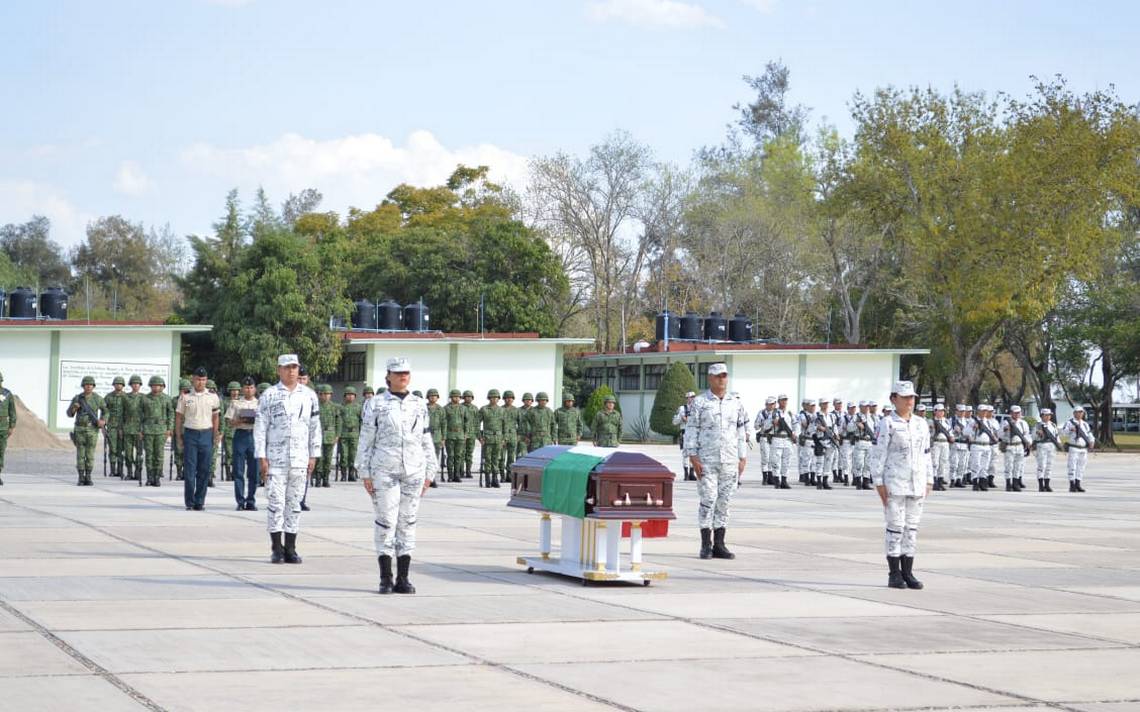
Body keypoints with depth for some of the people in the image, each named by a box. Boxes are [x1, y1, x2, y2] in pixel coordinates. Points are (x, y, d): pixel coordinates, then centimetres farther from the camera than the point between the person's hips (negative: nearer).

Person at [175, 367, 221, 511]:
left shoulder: (213, 397, 8)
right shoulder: (185, 397, 4)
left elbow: (216, 417, 13)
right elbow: (179, 417, 8)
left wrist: (215, 435, 5)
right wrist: (178, 437, 3)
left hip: (206, 435, 1)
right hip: (190, 434, -1)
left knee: (204, 470, 1)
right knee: (189, 470, -2)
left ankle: (199, 501, 9)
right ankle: (189, 502, 4)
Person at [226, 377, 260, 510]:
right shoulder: (236, 403, 11)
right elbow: (230, 422, 7)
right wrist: (240, 421, -13)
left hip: (255, 435, 1)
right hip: (240, 434, -1)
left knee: (253, 471, 1)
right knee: (238, 470, -4)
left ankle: (251, 502, 7)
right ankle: (240, 502, -2)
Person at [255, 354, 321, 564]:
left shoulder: (309, 396, 10)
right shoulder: (269, 395, 1)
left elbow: (315, 427, 13)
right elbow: (260, 428, 0)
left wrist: (313, 456, 8)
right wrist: (261, 457, -6)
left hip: (299, 460, 3)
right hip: (275, 459, -3)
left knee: (294, 503, 6)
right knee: (275, 503, -4)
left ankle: (290, 548, 11)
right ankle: (277, 549, 1)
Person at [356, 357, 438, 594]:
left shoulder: (420, 405, 12)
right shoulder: (376, 405, 2)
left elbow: (427, 442, 15)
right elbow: (366, 441, 2)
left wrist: (429, 474, 10)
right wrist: (365, 474, -3)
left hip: (414, 472, 3)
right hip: (384, 471, -3)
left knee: (408, 523, 5)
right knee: (385, 522, -5)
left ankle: (403, 578, 10)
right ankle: (386, 579, 2)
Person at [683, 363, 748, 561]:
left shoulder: (736, 403, 11)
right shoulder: (700, 403, 0)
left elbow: (741, 432, 15)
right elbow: (691, 431, -1)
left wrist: (742, 458, 9)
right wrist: (693, 457, -8)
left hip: (730, 462, 4)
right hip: (706, 461, -4)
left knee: (724, 502, 5)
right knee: (708, 501, -7)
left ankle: (719, 544, 10)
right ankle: (706, 545, -3)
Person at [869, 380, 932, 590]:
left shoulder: (922, 424, 12)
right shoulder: (887, 424, -6)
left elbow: (927, 454, 16)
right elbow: (877, 455, -8)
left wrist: (929, 481, 11)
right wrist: (879, 483, -12)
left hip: (917, 484, 5)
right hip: (894, 484, -5)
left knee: (912, 527, 7)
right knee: (895, 527, -3)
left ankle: (908, 573, 12)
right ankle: (894, 574, 3)